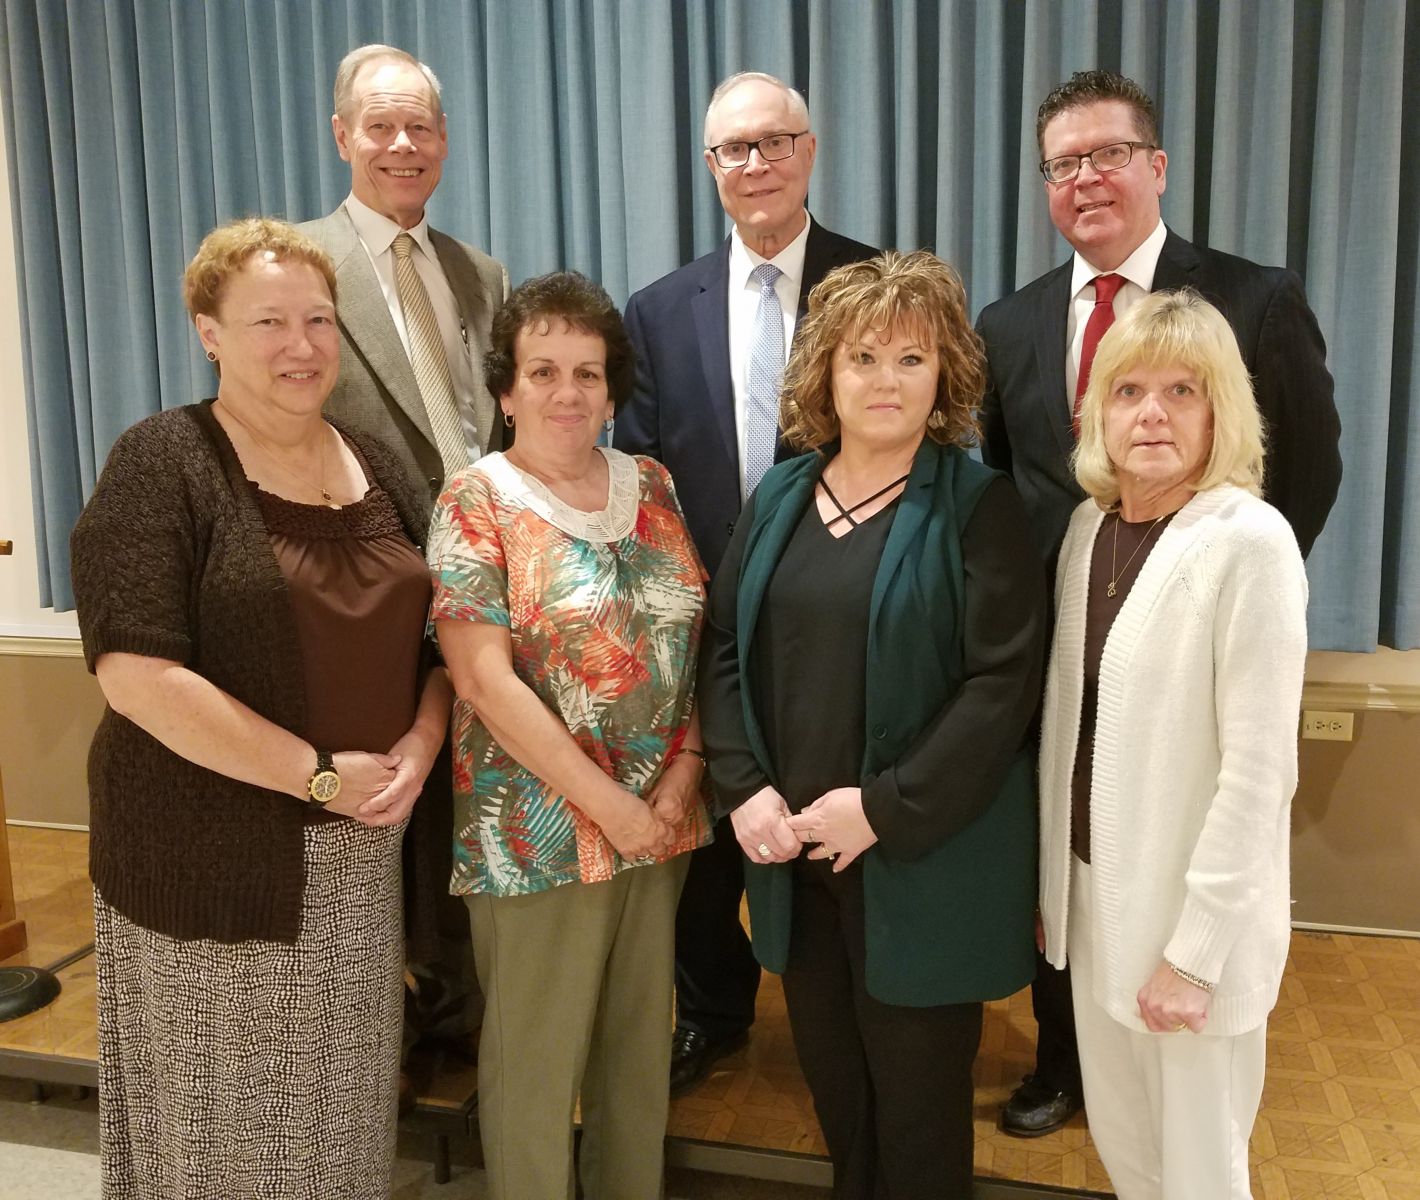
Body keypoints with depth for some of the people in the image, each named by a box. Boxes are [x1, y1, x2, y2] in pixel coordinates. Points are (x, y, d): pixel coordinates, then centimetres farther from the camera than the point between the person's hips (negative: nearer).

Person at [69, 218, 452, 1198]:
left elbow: (430, 630, 11)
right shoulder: (164, 462, -11)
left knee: (342, 1100, 18)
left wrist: (421, 744, -8)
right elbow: (137, 674, -21)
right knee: (226, 1113, 12)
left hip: (360, 848, 5)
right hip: (211, 850, -5)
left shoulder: (375, 464, 7)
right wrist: (318, 775, -19)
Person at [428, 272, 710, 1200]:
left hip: (663, 819, 5)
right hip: (539, 833, -5)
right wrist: (609, 805, -16)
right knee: (536, 1056, 10)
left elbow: (696, 641, 7)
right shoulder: (477, 505, -8)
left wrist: (684, 774, -6)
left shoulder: (652, 487, 6)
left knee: (642, 1043, 18)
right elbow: (486, 681, -15)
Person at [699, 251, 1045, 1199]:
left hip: (924, 856, -4)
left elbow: (1004, 681, -14)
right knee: (832, 1081, 19)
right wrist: (746, 787, -5)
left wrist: (886, 809, -19)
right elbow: (725, 648, 8)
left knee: (918, 1098, 11)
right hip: (794, 848, 5)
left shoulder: (978, 505, -8)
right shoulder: (781, 497, 7)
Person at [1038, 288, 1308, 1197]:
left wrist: (1194, 949, -17)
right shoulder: (1089, 525, 3)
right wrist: (1053, 877, 9)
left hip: (1195, 913, -6)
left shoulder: (1251, 541, -17)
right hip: (1094, 890, 6)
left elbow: (1260, 768, -19)